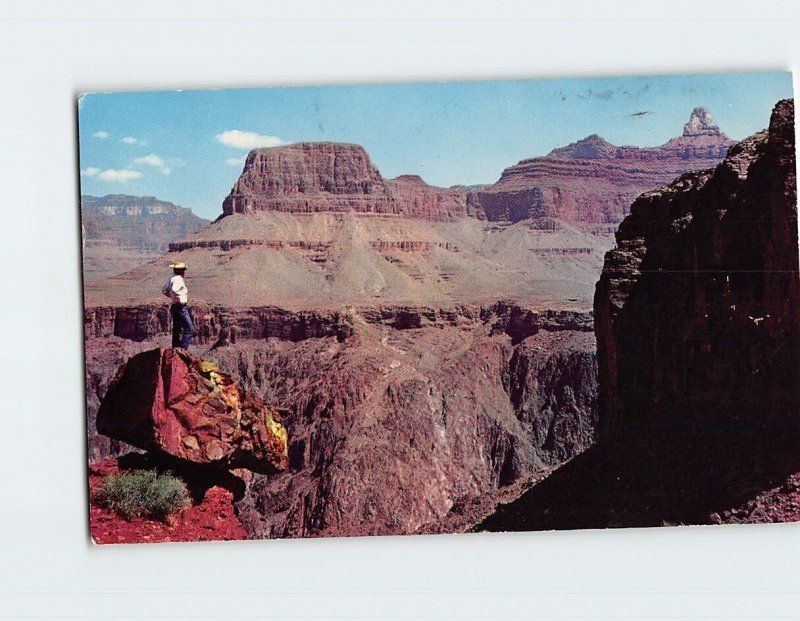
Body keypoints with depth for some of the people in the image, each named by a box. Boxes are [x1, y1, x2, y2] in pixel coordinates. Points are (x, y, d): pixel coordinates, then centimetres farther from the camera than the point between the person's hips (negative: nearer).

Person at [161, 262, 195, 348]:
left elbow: (164, 290, 22)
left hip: (174, 307, 10)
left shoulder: (171, 279, 10)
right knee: (190, 330, -9)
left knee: (177, 330, 15)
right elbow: (174, 290, -35)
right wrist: (180, 299, -23)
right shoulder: (179, 279, -17)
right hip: (181, 308, -10)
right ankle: (182, 349, -15)